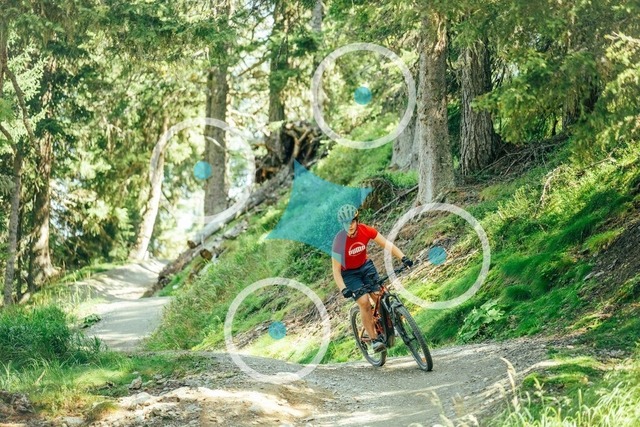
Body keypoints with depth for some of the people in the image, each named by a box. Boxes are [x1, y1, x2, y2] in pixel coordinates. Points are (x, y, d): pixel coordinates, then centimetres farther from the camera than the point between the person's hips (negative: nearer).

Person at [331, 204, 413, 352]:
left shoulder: (366, 230, -21)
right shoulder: (339, 241, -30)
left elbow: (386, 244, -17)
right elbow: (336, 270, -27)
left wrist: (403, 257, -30)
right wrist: (343, 289, -40)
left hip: (365, 266, 4)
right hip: (349, 273, -4)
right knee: (364, 302, -20)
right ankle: (374, 339, -10)